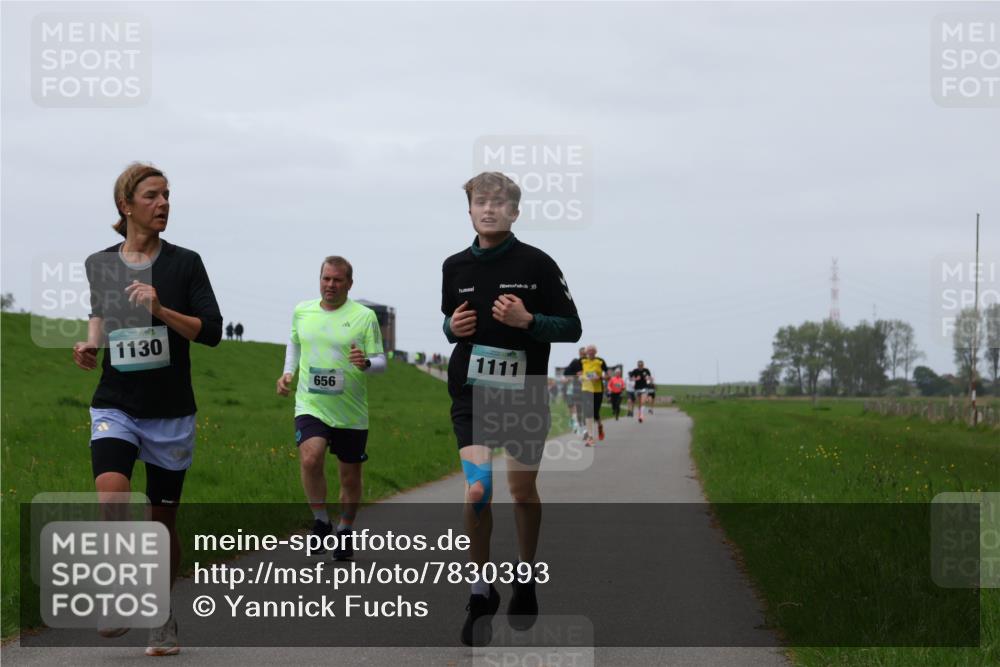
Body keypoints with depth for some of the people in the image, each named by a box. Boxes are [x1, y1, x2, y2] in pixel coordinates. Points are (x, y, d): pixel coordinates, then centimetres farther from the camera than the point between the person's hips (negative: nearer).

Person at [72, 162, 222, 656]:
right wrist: (90, 344, 5)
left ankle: (163, 617, 25)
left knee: (162, 519, 6)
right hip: (115, 406, 0)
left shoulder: (184, 263, -1)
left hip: (171, 412, 0)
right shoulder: (100, 264, 5)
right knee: (112, 503, -23)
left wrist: (160, 310, -20)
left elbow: (211, 331, -7)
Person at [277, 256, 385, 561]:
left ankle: (345, 530, 32)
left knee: (350, 476, 9)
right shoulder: (302, 311, 6)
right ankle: (320, 522, -5)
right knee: (310, 458, -24)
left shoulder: (364, 316, -4)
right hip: (310, 407, 1)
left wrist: (366, 363, -24)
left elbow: (381, 361, -2)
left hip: (351, 413, -1)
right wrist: (288, 371, 11)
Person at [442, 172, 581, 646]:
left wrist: (527, 320, -19)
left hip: (525, 394, -1)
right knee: (476, 490, -12)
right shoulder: (455, 267, 6)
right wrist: (453, 328, -2)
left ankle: (526, 578, 30)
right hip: (471, 393, 1)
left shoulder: (536, 264, -5)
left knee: (523, 489, 7)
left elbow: (571, 327, -3)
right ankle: (481, 592, 2)